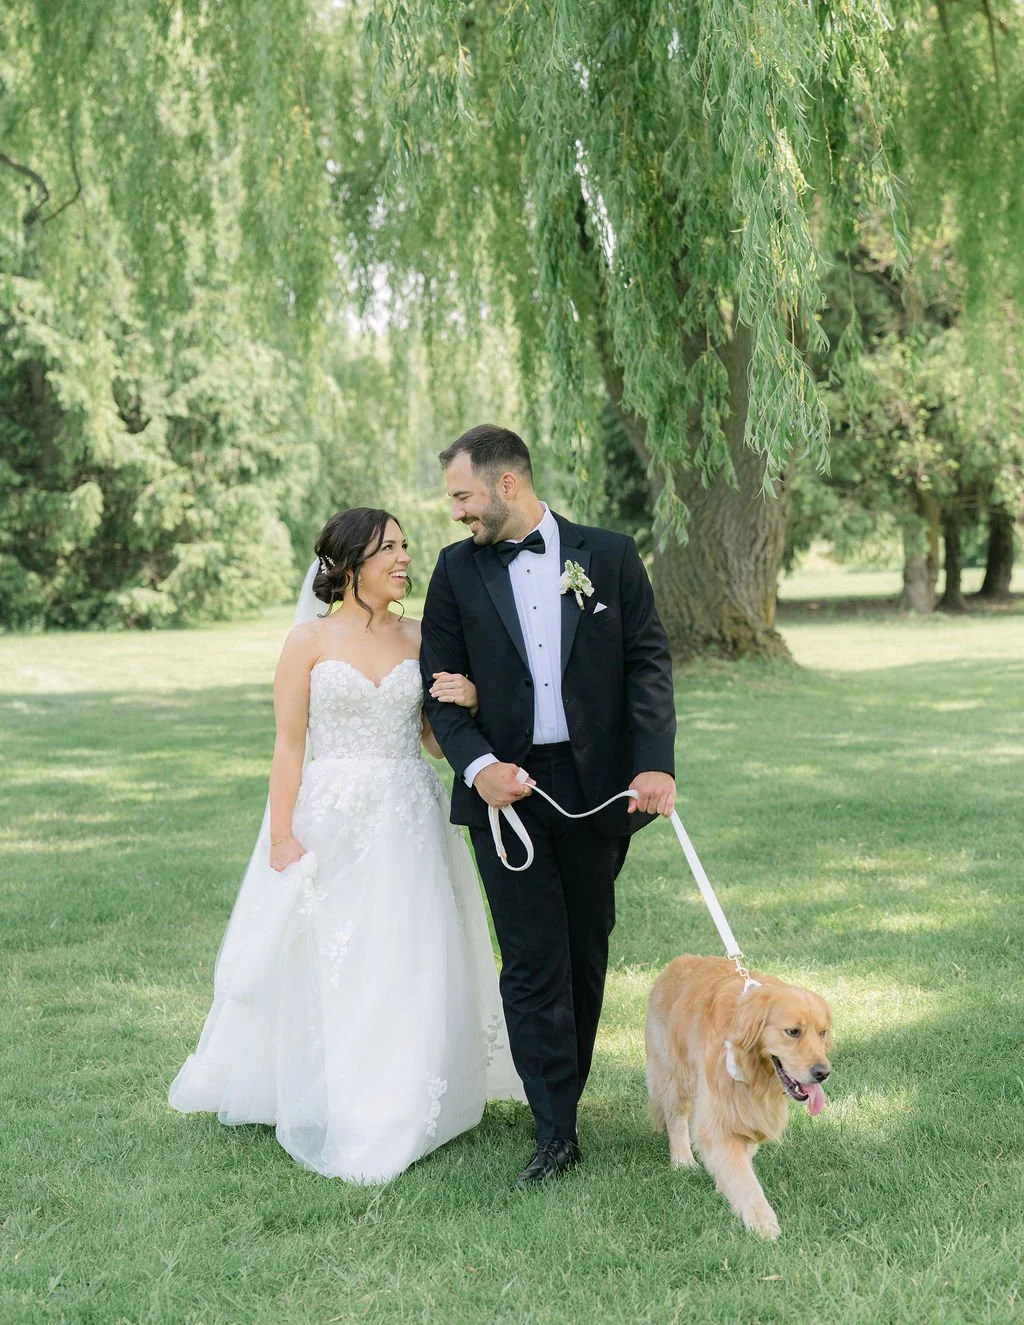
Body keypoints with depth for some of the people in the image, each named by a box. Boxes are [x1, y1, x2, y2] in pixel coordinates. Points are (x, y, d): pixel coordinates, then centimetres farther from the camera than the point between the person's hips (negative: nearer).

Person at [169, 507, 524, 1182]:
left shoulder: (421, 639, 6)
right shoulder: (311, 640, -2)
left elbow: (439, 741, 11)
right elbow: (288, 746, -3)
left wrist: (466, 705, -10)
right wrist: (283, 837, -9)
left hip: (409, 822, 3)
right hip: (331, 822, -2)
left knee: (407, 965, 3)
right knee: (326, 967, 3)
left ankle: (398, 1111, 17)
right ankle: (332, 1112, 17)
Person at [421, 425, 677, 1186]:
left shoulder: (609, 555, 3)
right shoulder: (457, 570, 6)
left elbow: (648, 663, 0)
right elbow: (440, 686, 3)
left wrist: (656, 762, -13)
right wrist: (477, 766, -14)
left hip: (598, 787, 0)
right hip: (506, 788, 0)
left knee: (586, 955, 10)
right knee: (533, 964, -2)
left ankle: (565, 1092, 27)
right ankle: (556, 1131, 3)